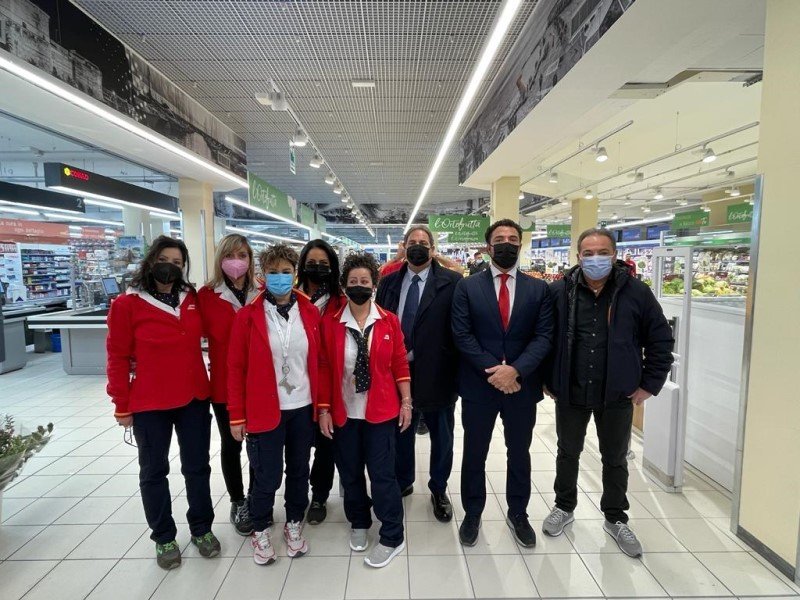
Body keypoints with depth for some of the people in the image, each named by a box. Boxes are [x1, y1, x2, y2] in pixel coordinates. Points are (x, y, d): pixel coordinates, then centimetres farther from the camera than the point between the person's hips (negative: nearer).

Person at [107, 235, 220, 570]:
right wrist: (121, 405, -5)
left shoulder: (193, 299, 2)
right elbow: (118, 358, -6)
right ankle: (164, 537, 34)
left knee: (197, 466, 15)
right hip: (148, 405, -3)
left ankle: (202, 528, 35)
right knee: (153, 471, 14)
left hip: (194, 399, 3)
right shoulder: (127, 304, -8)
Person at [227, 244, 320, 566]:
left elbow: (319, 361, 3)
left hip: (303, 408, 3)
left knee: (299, 471, 17)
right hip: (264, 411, -2)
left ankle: (294, 523, 41)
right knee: (267, 477, 9)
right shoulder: (248, 315, -8)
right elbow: (236, 368, -5)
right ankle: (261, 530, 37)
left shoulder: (310, 312, -1)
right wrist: (236, 416, -4)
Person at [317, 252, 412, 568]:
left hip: (381, 411, -1)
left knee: (382, 474, 6)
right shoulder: (330, 323, -5)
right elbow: (324, 368, -2)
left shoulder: (389, 321, -4)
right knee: (350, 473, 16)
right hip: (343, 412, 1)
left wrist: (406, 402, 0)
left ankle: (392, 538, 25)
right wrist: (324, 409, -3)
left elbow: (400, 363, 0)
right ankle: (359, 523, 41)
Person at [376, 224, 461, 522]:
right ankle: (402, 483, 44)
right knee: (400, 432, 20)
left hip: (436, 374, -3)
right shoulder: (389, 282, 5)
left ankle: (439, 489, 39)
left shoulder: (451, 282, -7)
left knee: (441, 437, 15)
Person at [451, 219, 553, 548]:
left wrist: (515, 370, -18)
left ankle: (518, 514, 40)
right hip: (478, 385, -1)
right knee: (474, 454, 13)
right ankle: (472, 514, 35)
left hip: (522, 385, 2)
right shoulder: (467, 286, -2)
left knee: (519, 453, 18)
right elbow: (462, 335, -8)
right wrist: (493, 370, -16)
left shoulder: (539, 289, 3)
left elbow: (543, 336, -4)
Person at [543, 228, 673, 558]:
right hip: (570, 393, 1)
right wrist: (547, 380, 2)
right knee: (568, 453, 18)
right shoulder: (559, 292, -6)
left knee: (615, 459, 17)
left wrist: (649, 384, -2)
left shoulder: (636, 292, -7)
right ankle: (564, 508, 40)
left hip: (617, 395, 0)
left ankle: (615, 519, 39)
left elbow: (661, 340, 0)